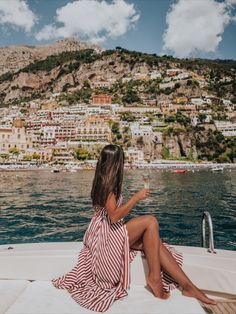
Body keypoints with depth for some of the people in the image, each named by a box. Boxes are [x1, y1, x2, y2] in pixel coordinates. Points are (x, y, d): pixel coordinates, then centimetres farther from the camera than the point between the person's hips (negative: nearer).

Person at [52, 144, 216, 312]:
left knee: (153, 242, -9)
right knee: (150, 222, -19)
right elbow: (114, 216, -23)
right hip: (105, 237, -8)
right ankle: (154, 278, -13)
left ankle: (187, 285, -12)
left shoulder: (103, 180, 12)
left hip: (110, 232, 8)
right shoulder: (108, 182, -17)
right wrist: (136, 197, -18)